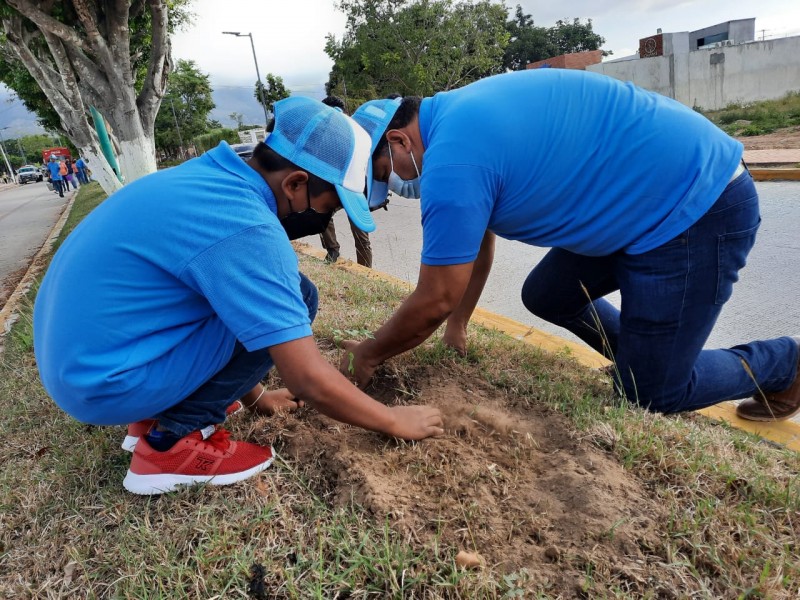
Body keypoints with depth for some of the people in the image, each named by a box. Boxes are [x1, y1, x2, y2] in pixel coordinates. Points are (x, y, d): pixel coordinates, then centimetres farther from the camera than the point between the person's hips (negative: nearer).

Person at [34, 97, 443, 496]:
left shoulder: (210, 180, 4)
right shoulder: (244, 225, -25)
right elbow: (309, 381, -22)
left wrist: (254, 394, 23)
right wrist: (394, 422, -5)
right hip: (105, 379, -9)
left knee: (247, 301, 18)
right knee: (295, 298, -14)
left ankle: (154, 415, 16)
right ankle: (171, 442, -4)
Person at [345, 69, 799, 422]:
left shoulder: (452, 161, -24)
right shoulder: (459, 115, 7)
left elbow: (435, 301, -18)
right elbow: (476, 242, 15)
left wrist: (370, 355, 0)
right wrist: (457, 327, 20)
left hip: (700, 204, -9)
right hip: (651, 202, 9)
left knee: (649, 396, 1)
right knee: (544, 296, 14)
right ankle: (644, 355, 31)